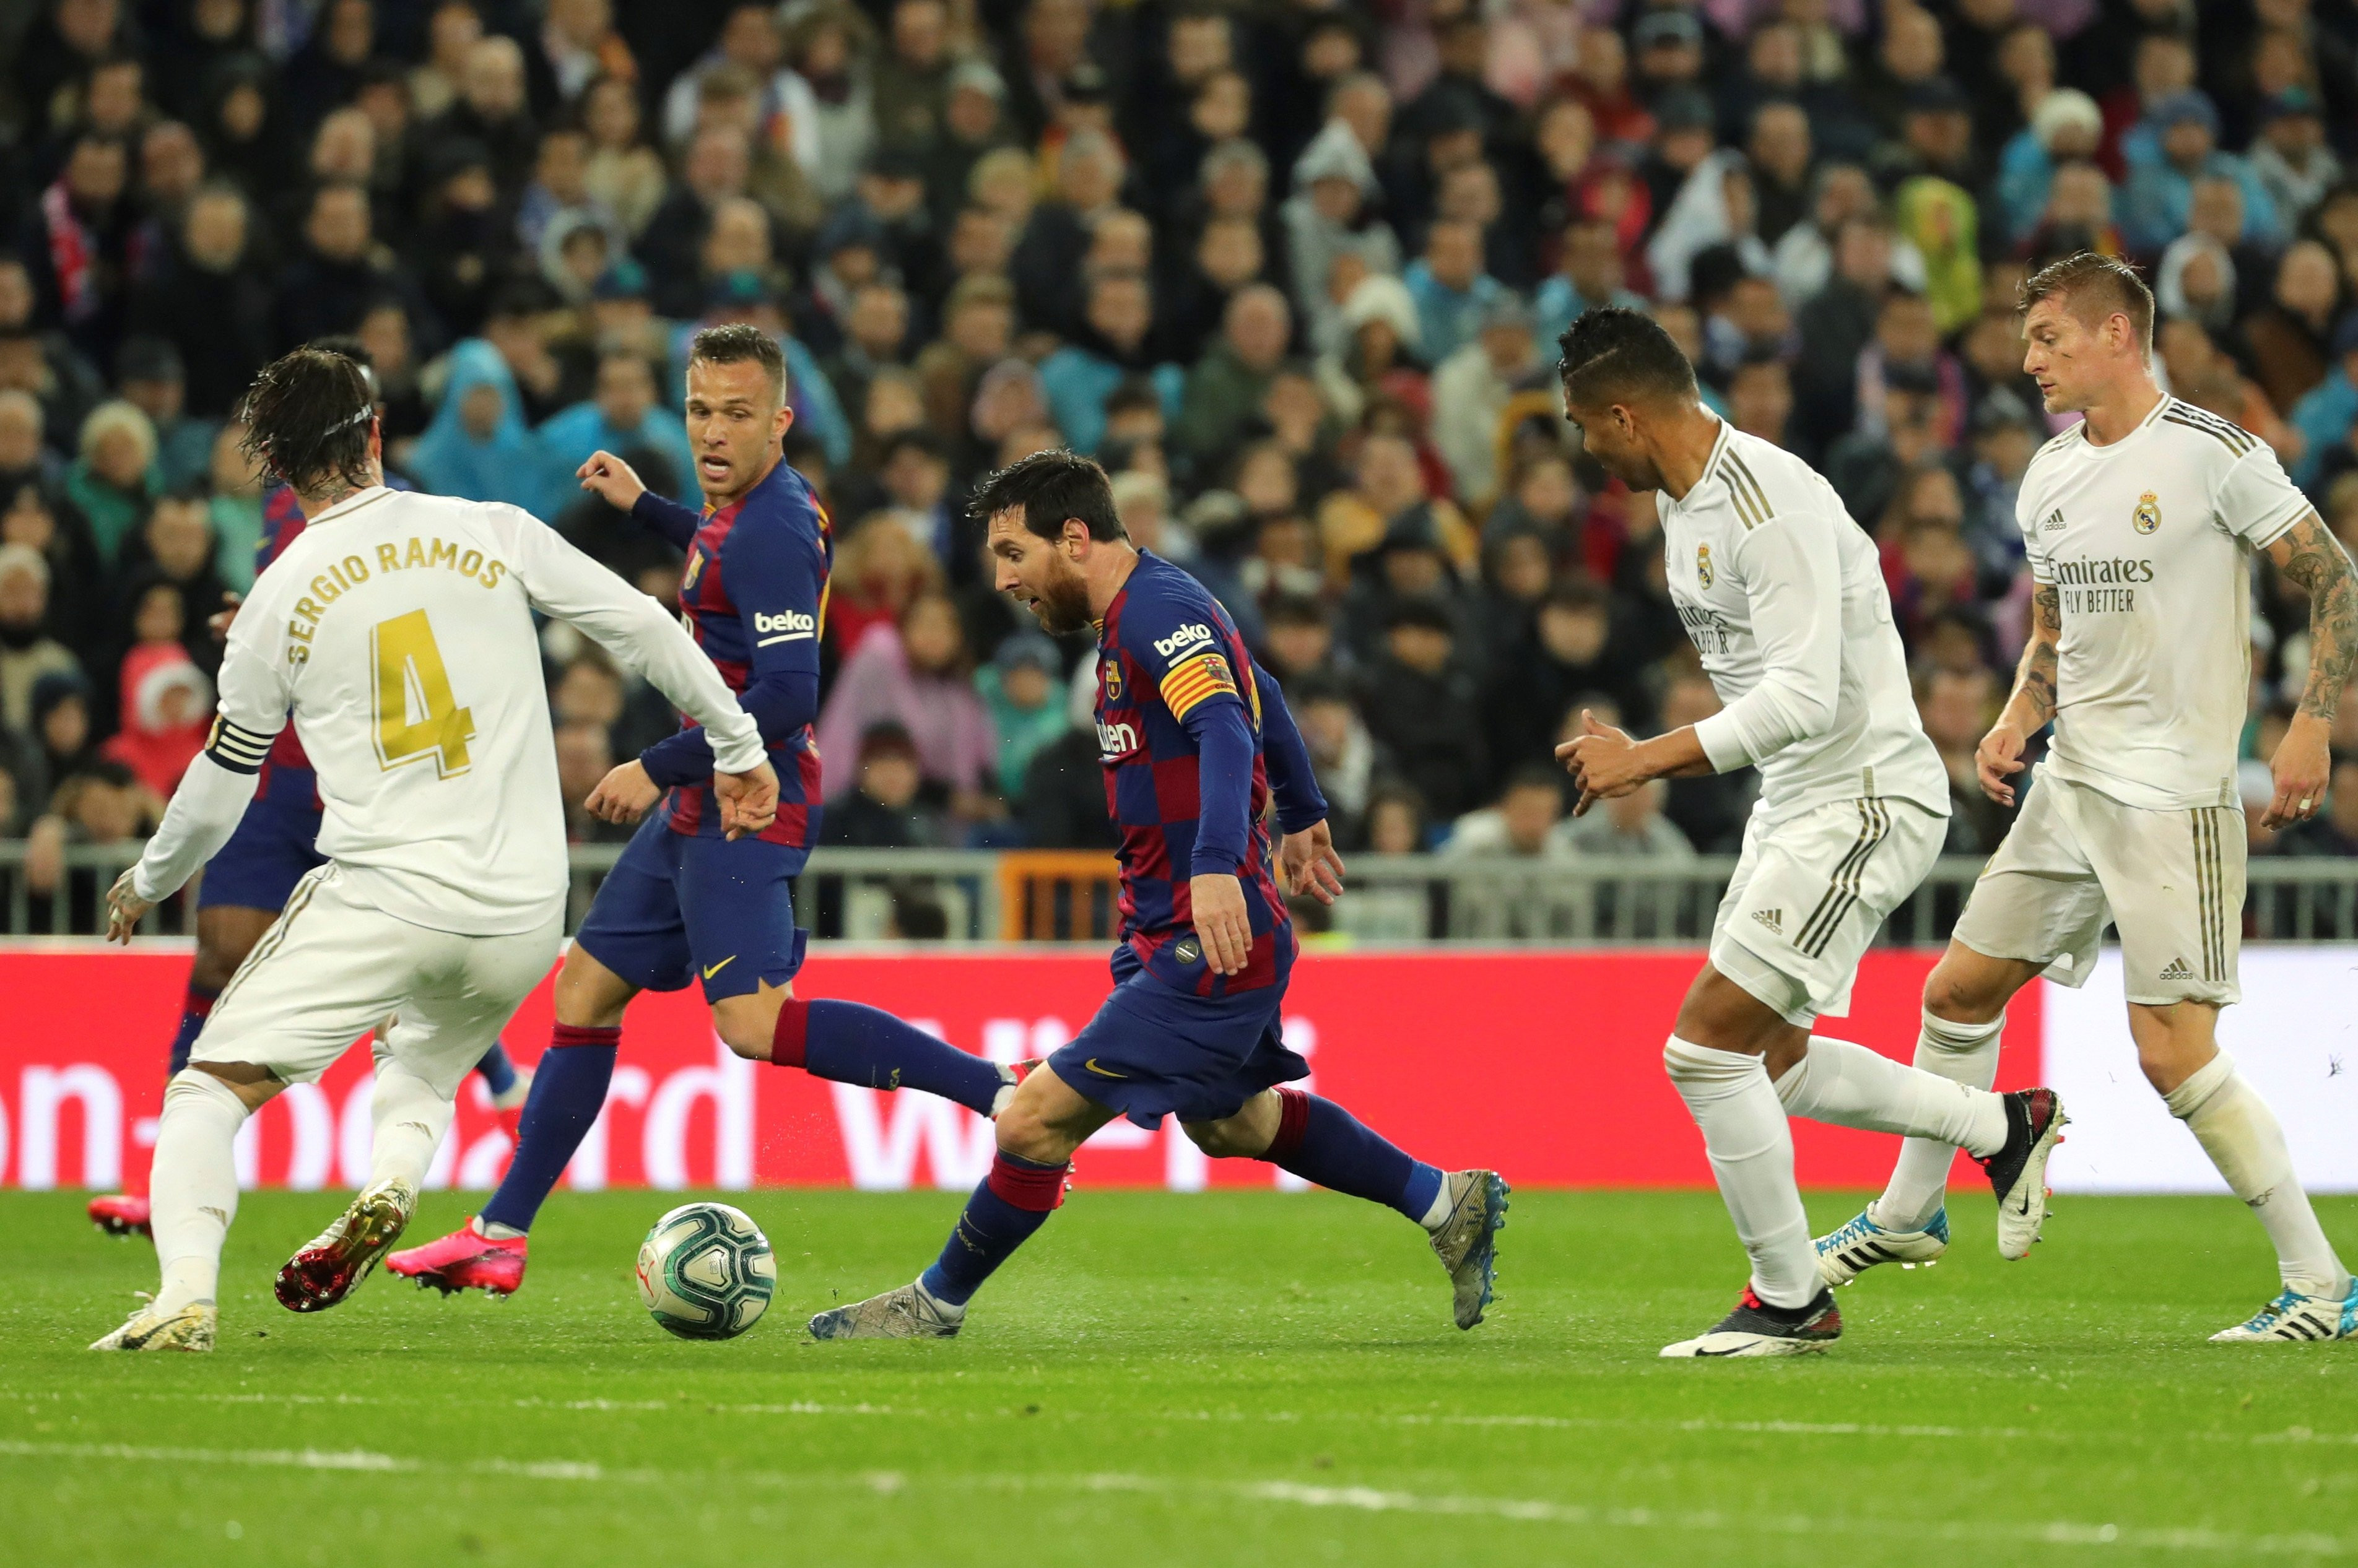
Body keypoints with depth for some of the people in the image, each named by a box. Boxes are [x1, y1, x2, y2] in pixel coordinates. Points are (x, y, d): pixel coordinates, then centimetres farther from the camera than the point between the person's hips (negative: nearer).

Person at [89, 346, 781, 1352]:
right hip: (523, 918, 3)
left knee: (206, 1093, 3)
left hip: (380, 904, -3)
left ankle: (187, 1295, -22)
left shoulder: (279, 599, 3)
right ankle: (390, 1186, -3)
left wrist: (147, 886, 30)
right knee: (419, 1070, 30)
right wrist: (738, 748, 19)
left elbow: (221, 786, 12)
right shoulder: (494, 534, 4)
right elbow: (644, 629, 6)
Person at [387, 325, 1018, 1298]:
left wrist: (658, 768, -17)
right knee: (586, 991, 14)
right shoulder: (745, 508, 10)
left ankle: (1003, 1095, -26)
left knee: (754, 1023, -24)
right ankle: (501, 1236, 20)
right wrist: (644, 509, 38)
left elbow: (787, 694, -25)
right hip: (698, 806, 10)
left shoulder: (773, 529, -19)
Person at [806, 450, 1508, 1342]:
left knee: (1036, 1121, -11)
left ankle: (937, 1303, 4)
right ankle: (1449, 1205, 35)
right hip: (1168, 932, 11)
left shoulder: (1157, 611, -19)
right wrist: (1302, 817, 41)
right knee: (1229, 1124, 26)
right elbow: (1262, 698, 28)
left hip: (1208, 946, -11)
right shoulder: (1142, 611, 12)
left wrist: (1218, 867, -48)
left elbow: (1226, 733, -34)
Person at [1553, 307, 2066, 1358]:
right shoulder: (1686, 501, 10)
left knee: (1706, 1043, -13)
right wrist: (1647, 761, 15)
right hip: (1795, 801, 11)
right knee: (1769, 1061, 16)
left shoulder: (1771, 505, -22)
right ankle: (2005, 1127, 31)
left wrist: (1649, 758, -24)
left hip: (1866, 799, -11)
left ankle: (1789, 1300, -2)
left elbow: (1805, 697, -28)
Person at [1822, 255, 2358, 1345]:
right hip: (2071, 784, 8)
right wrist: (2016, 723, 5)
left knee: (2173, 1051, -14)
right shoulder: (2049, 477, 11)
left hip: (2175, 794, -8)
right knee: (1958, 989, 13)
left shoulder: (2210, 451, -11)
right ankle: (1908, 1216, 33)